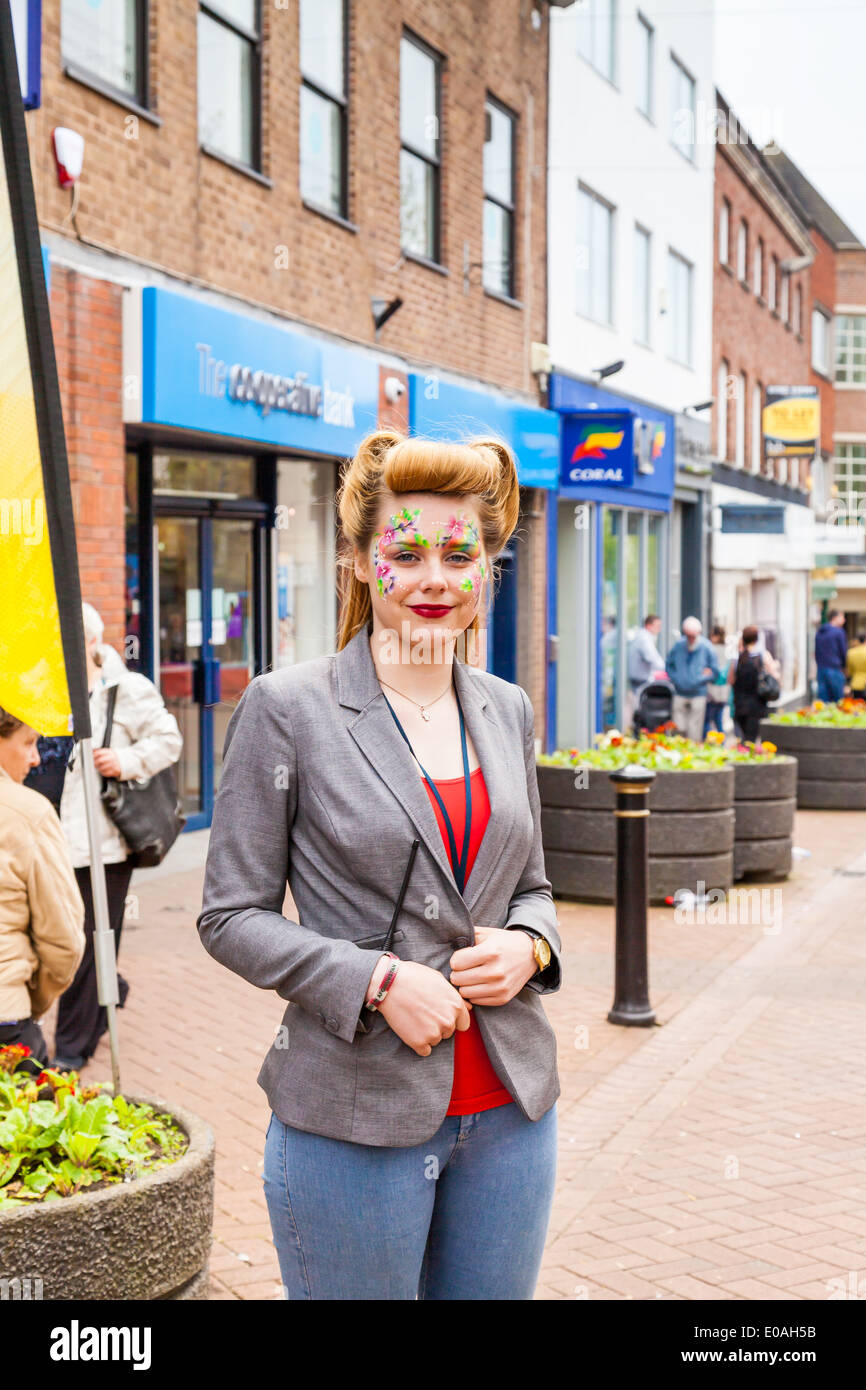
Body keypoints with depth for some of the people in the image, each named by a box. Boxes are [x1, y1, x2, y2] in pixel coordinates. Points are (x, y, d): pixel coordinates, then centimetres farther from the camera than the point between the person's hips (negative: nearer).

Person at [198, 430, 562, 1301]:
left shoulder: (506, 709, 7)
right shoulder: (288, 709, -8)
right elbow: (231, 916, -7)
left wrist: (528, 944, -5)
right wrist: (378, 981, -18)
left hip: (509, 1107, 5)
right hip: (354, 1117, -5)